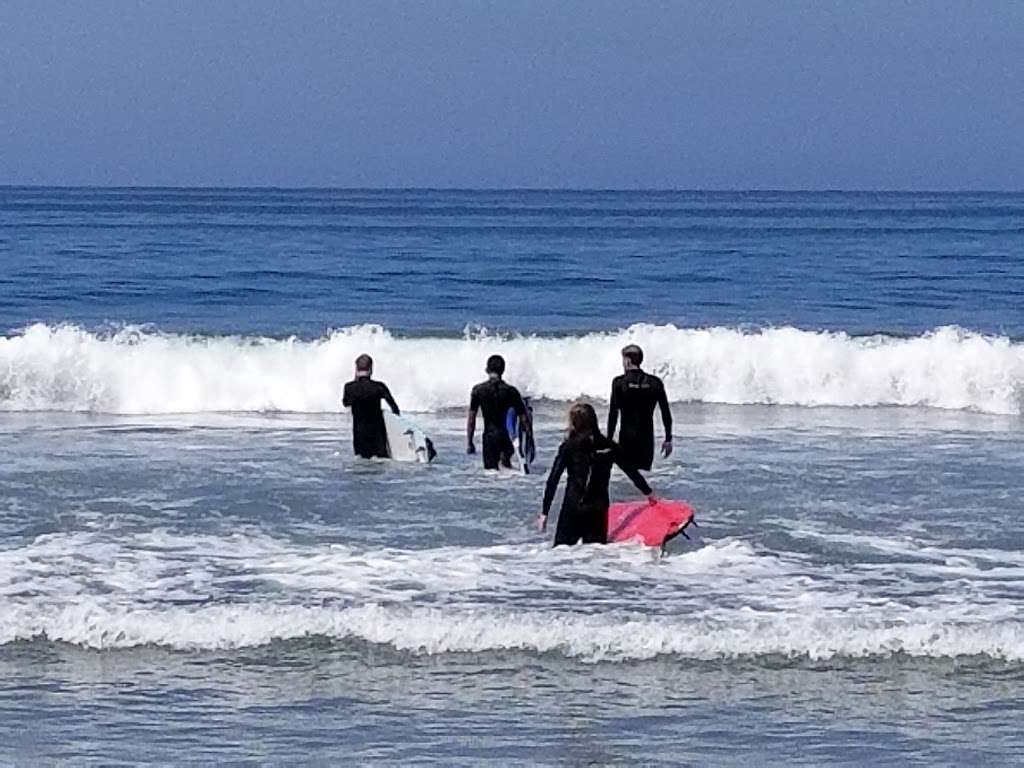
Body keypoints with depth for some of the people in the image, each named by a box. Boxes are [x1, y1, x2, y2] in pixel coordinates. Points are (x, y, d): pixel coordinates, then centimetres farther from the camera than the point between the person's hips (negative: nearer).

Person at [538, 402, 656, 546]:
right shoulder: (608, 446, 4)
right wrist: (648, 492, 26)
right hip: (599, 509, 3)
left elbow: (553, 480, -6)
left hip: (573, 508, -3)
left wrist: (544, 512, -3)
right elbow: (631, 471, 12)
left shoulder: (568, 447, -4)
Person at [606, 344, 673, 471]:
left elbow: (613, 413, -8)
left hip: (627, 437, -2)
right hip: (647, 437, 2)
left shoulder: (619, 382, -6)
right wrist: (668, 439, 10)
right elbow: (666, 413, 3)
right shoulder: (655, 382, 2)